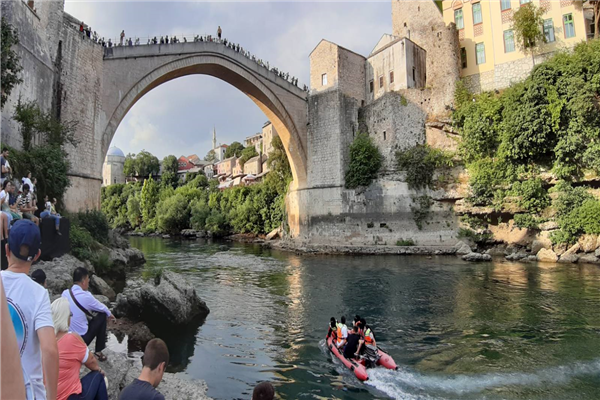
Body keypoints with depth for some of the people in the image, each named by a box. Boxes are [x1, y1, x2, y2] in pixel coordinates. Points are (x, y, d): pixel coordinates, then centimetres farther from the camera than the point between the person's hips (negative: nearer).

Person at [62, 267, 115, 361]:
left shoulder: (65, 293, -3)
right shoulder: (85, 296, -18)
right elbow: (102, 308, 0)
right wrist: (109, 314, 21)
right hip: (82, 338, -6)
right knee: (102, 315, 10)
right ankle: (98, 352, 14)